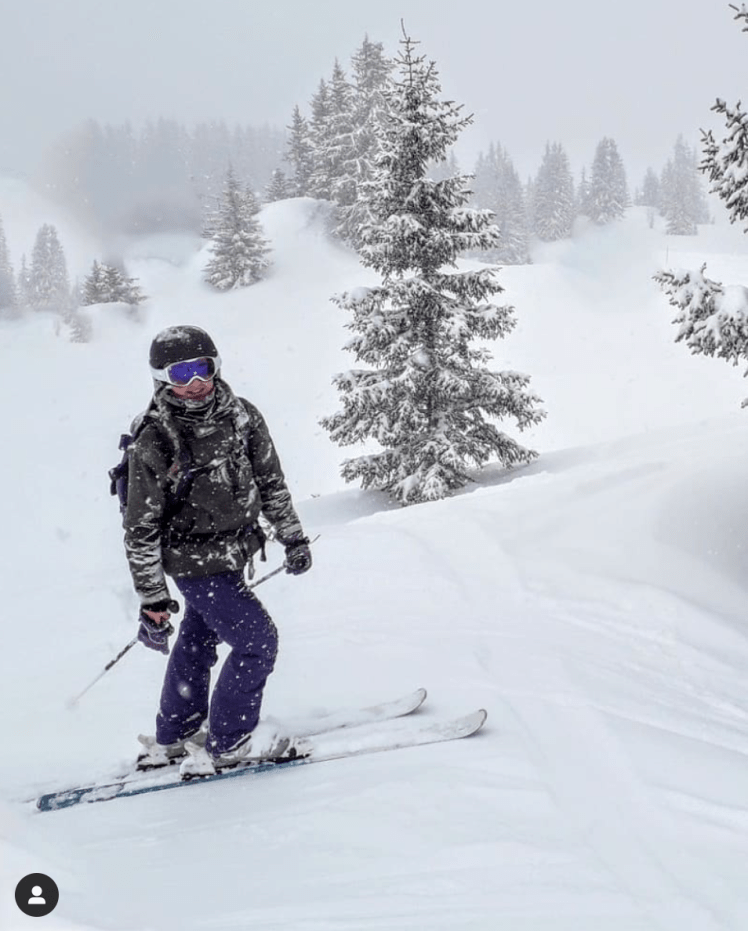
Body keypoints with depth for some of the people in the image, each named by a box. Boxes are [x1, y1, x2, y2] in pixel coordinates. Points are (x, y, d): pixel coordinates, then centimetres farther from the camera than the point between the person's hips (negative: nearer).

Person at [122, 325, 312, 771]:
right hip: (197, 563, -7)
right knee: (258, 641, -6)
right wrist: (152, 601, -18)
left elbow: (271, 480, 6)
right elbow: (141, 530, -19)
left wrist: (294, 538, 11)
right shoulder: (154, 444, -24)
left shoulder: (242, 416, -8)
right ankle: (230, 744, 10)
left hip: (233, 553, 7)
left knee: (198, 640, 21)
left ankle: (173, 737, 40)